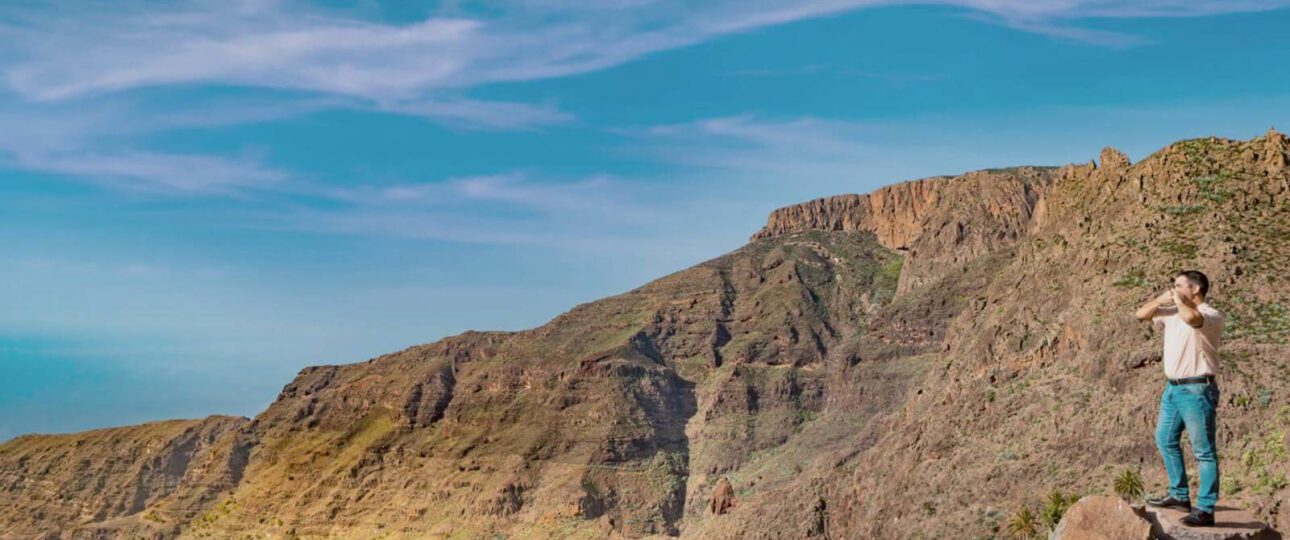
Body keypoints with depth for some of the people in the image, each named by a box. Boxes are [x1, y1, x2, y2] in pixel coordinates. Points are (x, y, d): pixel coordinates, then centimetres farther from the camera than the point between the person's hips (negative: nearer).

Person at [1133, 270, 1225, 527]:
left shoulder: (1211, 315, -13)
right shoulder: (1171, 312, 12)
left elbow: (1190, 316, -35)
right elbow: (1141, 314, 19)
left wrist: (1178, 300, -16)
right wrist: (1161, 299, 3)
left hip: (1197, 390, -9)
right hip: (1172, 388, 9)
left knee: (1203, 451, -5)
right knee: (1165, 440, 18)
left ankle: (1205, 509, -3)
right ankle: (1179, 495, 30)